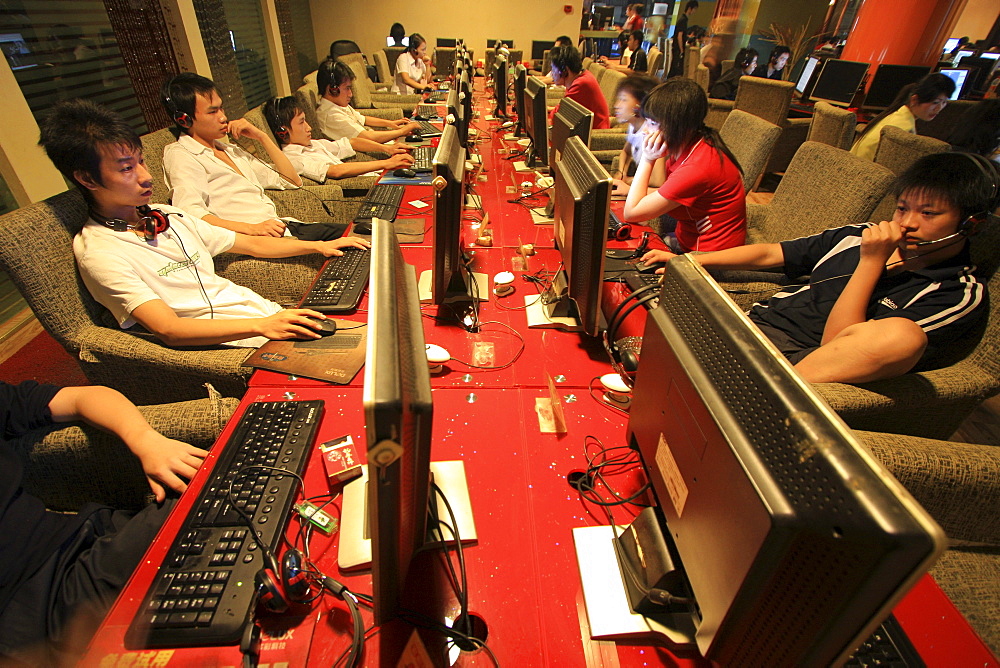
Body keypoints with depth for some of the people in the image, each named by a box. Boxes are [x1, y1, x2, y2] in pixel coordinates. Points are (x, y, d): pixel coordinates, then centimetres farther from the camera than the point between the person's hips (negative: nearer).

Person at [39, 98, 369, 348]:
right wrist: (263, 326, -33)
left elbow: (250, 244, 21)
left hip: (268, 312, 8)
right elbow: (168, 329, -20)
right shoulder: (100, 253, -7)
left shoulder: (167, 214, 16)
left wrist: (320, 245, 11)